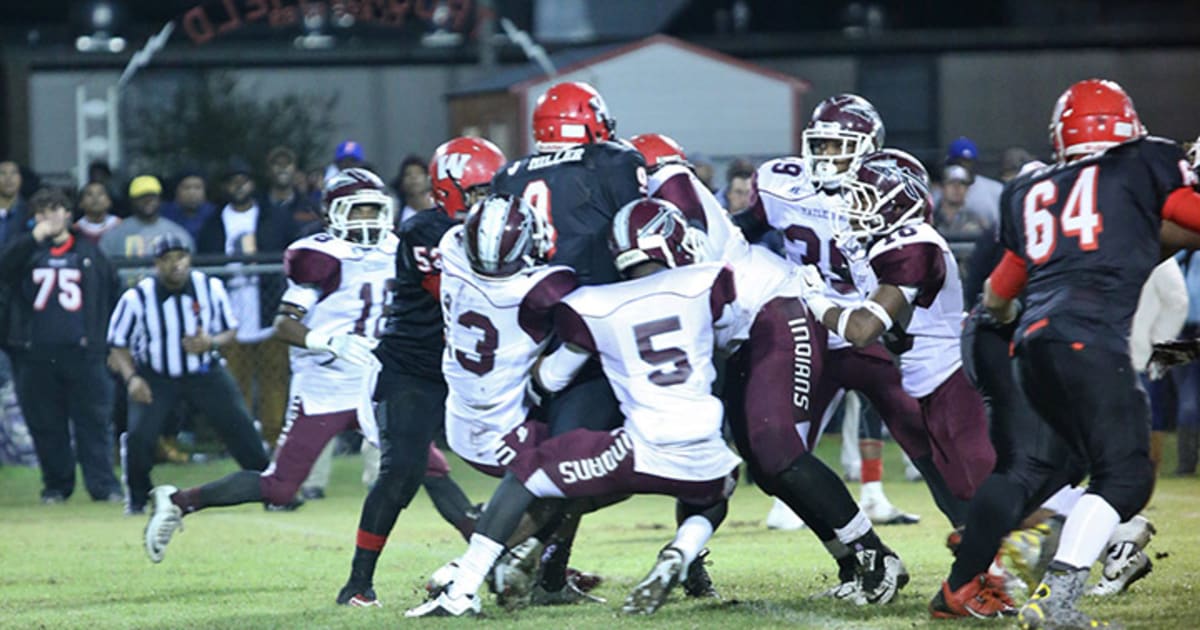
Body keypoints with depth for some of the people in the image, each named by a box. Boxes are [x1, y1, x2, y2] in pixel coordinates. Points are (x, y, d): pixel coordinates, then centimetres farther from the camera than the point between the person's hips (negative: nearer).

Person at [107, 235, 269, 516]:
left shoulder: (210, 288, -10)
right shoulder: (137, 298, -16)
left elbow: (230, 330, 2)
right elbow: (118, 345, -5)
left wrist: (212, 343, -21)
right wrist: (131, 378, -22)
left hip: (205, 373, 2)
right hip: (155, 377, -2)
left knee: (240, 427, -6)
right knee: (139, 435, -21)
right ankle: (137, 498, 5)